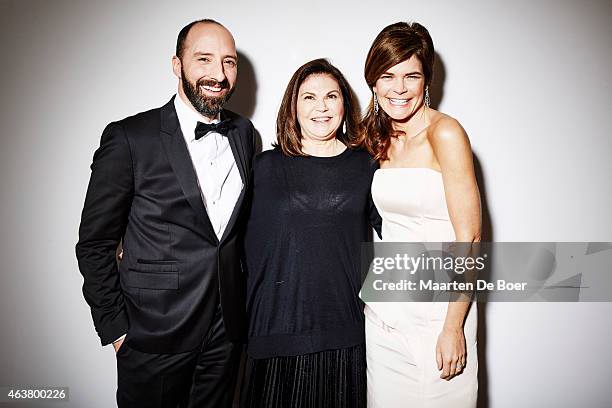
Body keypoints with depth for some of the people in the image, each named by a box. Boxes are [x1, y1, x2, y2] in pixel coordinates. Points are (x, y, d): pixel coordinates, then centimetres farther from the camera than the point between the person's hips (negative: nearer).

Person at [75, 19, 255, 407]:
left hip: (227, 331, 4)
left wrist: (243, 304, 8)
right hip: (154, 336, -4)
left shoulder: (244, 132, 2)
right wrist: (115, 329, -7)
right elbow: (95, 243, -7)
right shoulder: (129, 138, -13)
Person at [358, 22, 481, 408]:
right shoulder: (378, 140, 7)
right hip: (383, 311, 6)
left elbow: (469, 239, -14)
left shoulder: (445, 133, -13)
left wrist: (453, 328, -16)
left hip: (436, 312, -5)